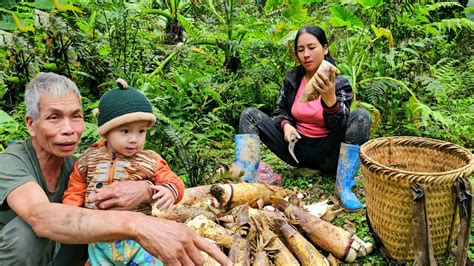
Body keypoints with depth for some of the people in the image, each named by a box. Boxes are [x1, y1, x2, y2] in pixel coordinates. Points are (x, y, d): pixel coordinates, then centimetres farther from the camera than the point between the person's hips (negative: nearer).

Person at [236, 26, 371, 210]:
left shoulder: (339, 84, -10)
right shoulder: (292, 79, 1)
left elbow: (339, 127, -22)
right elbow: (281, 110, 14)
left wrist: (330, 99, -42)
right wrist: (286, 125, -10)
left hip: (326, 154, -3)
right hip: (296, 148, 3)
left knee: (361, 116, -27)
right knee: (250, 115, -9)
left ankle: (343, 187, -27)